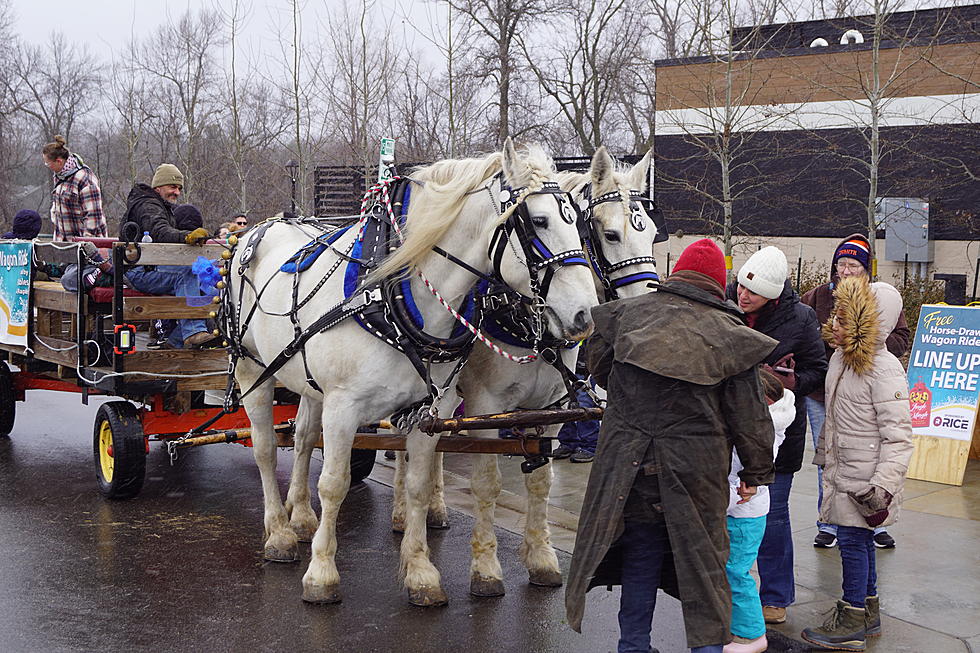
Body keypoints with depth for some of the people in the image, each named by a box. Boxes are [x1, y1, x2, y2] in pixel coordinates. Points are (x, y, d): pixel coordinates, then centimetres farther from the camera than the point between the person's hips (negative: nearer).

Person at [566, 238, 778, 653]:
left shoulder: (628, 313, 0)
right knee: (701, 558, 10)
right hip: (696, 468, -2)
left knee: (640, 556, 15)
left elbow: (599, 365, 17)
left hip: (628, 461, 3)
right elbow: (748, 413, -4)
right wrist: (757, 471, 7)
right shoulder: (729, 334, -8)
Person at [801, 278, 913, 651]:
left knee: (852, 540, -3)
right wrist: (823, 454, 25)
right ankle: (868, 612, 29)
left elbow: (898, 435, -21)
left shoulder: (885, 371, -20)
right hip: (842, 469, 8)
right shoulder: (840, 358, 6)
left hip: (866, 475, -8)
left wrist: (883, 486, -24)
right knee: (860, 541, 16)